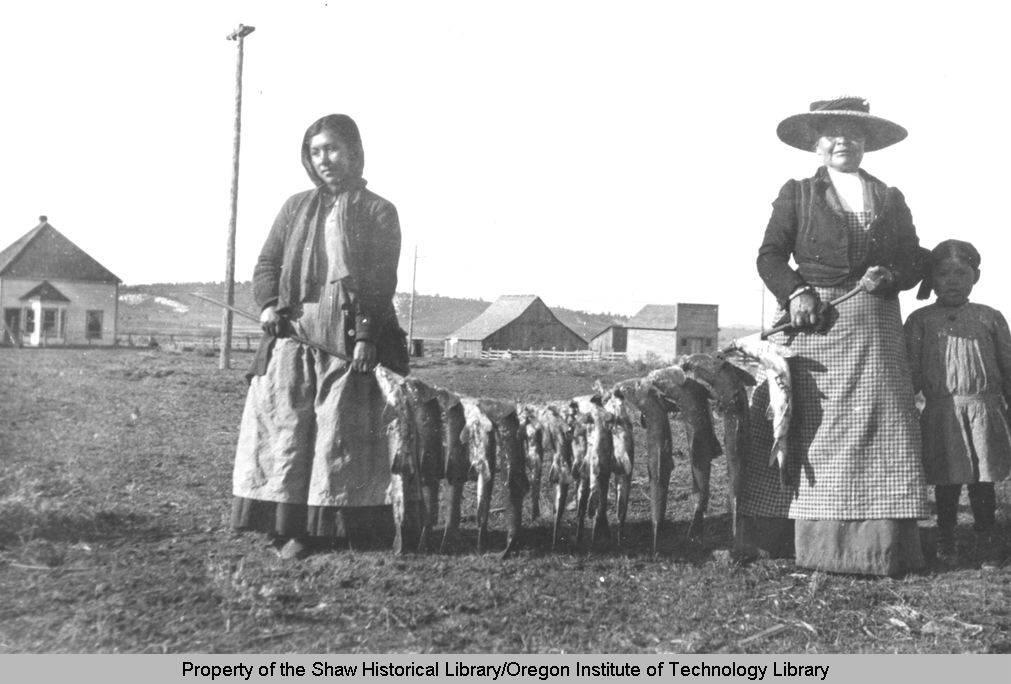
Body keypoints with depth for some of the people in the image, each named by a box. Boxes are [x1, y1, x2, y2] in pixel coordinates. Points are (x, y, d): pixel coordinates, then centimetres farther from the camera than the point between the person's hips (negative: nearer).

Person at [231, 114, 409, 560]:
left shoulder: (378, 212, 5)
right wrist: (268, 305, -3)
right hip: (291, 338, 3)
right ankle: (286, 524, 4)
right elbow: (267, 263, 16)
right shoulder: (296, 207, 16)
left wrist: (367, 337, -13)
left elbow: (382, 282, -3)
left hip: (347, 340, -3)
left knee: (338, 431, -4)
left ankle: (321, 525, 2)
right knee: (285, 426, -2)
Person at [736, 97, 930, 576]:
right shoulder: (796, 194, 10)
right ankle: (784, 542, 0)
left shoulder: (890, 199, 17)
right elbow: (769, 256, 3)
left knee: (876, 430, -4)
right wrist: (795, 292, -14)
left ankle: (880, 548, -2)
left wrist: (889, 276, -8)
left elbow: (915, 261, 14)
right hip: (810, 323, -2)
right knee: (802, 434, -4)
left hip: (873, 332, 2)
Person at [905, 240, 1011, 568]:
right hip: (941, 413, -1)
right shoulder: (921, 320, 7)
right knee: (947, 480, 4)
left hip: (984, 409, 1)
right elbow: (911, 370, 4)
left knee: (984, 479, 4)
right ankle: (945, 541, 17)